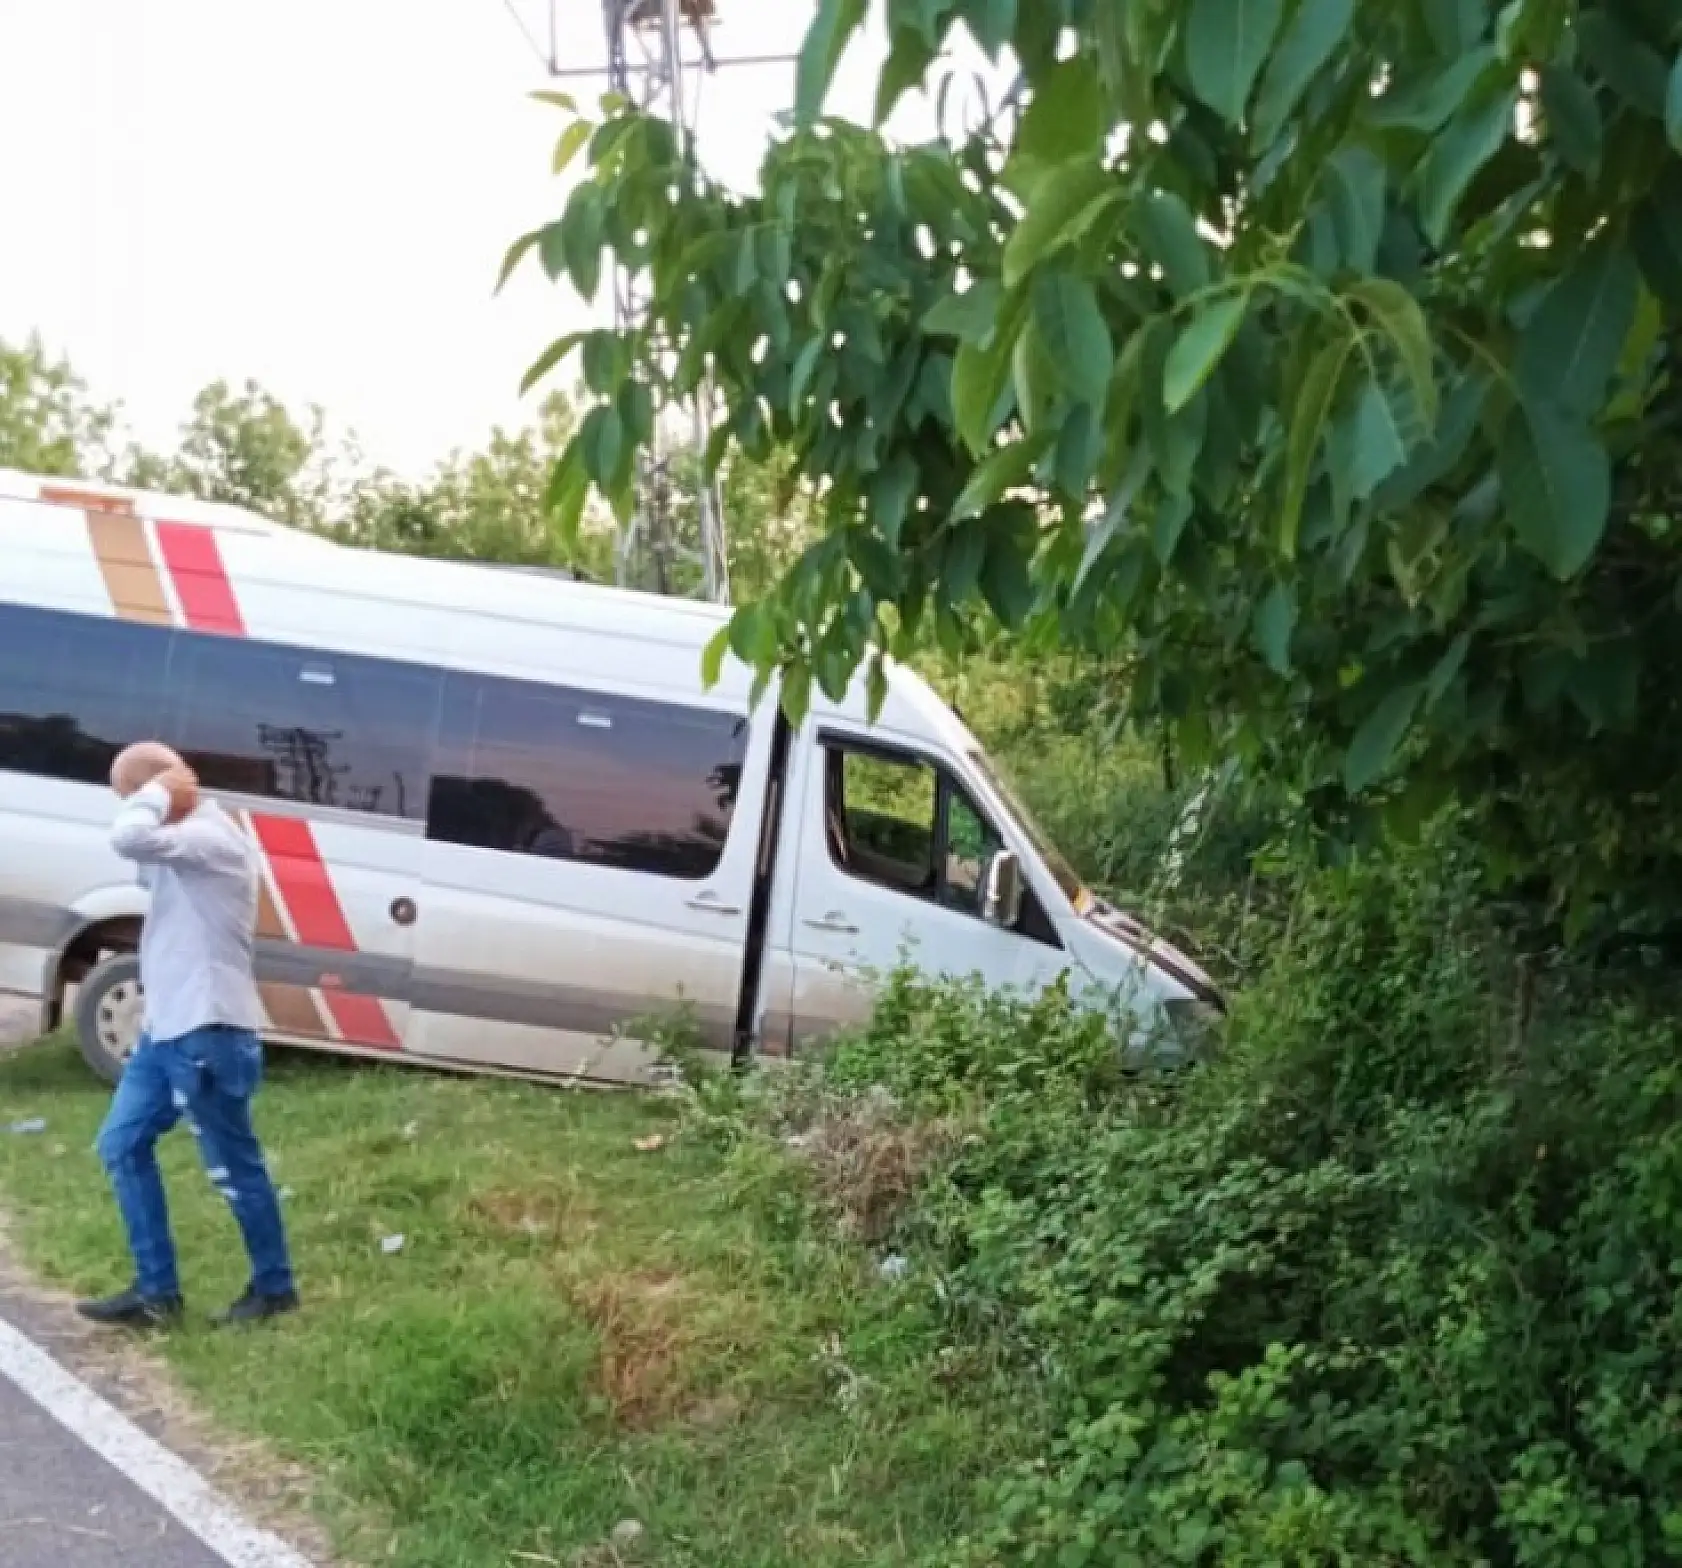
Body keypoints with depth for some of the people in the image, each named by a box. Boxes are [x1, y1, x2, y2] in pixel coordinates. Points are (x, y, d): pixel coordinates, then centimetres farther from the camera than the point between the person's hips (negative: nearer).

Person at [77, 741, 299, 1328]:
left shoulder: (212, 835, -19)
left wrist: (156, 794, -16)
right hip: (167, 1028, 10)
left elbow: (127, 839, -33)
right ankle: (157, 1290, 19)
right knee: (122, 1144, 12)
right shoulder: (182, 842, 15)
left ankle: (275, 1286, 19)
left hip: (207, 1033, -10)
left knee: (233, 1166, 2)